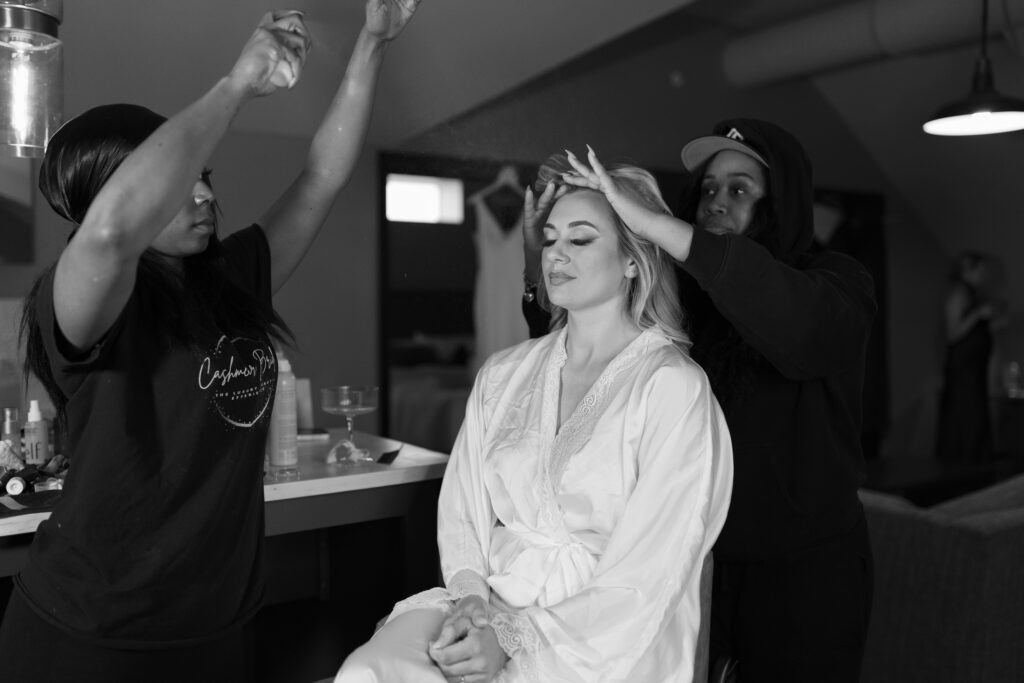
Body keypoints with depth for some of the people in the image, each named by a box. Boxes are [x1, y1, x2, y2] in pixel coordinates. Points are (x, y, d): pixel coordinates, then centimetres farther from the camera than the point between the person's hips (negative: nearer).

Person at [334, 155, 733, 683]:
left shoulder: (673, 387, -8)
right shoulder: (502, 375, 9)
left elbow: (646, 574, -11)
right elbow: (461, 507, 8)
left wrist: (513, 637, -15)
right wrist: (472, 595, -11)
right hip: (491, 604, 4)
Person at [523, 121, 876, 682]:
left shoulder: (836, 283, -6)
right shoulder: (684, 298, 1)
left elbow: (799, 325, -31)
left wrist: (646, 220, -34)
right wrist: (538, 265, -14)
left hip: (803, 572, -2)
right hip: (697, 562, 3)